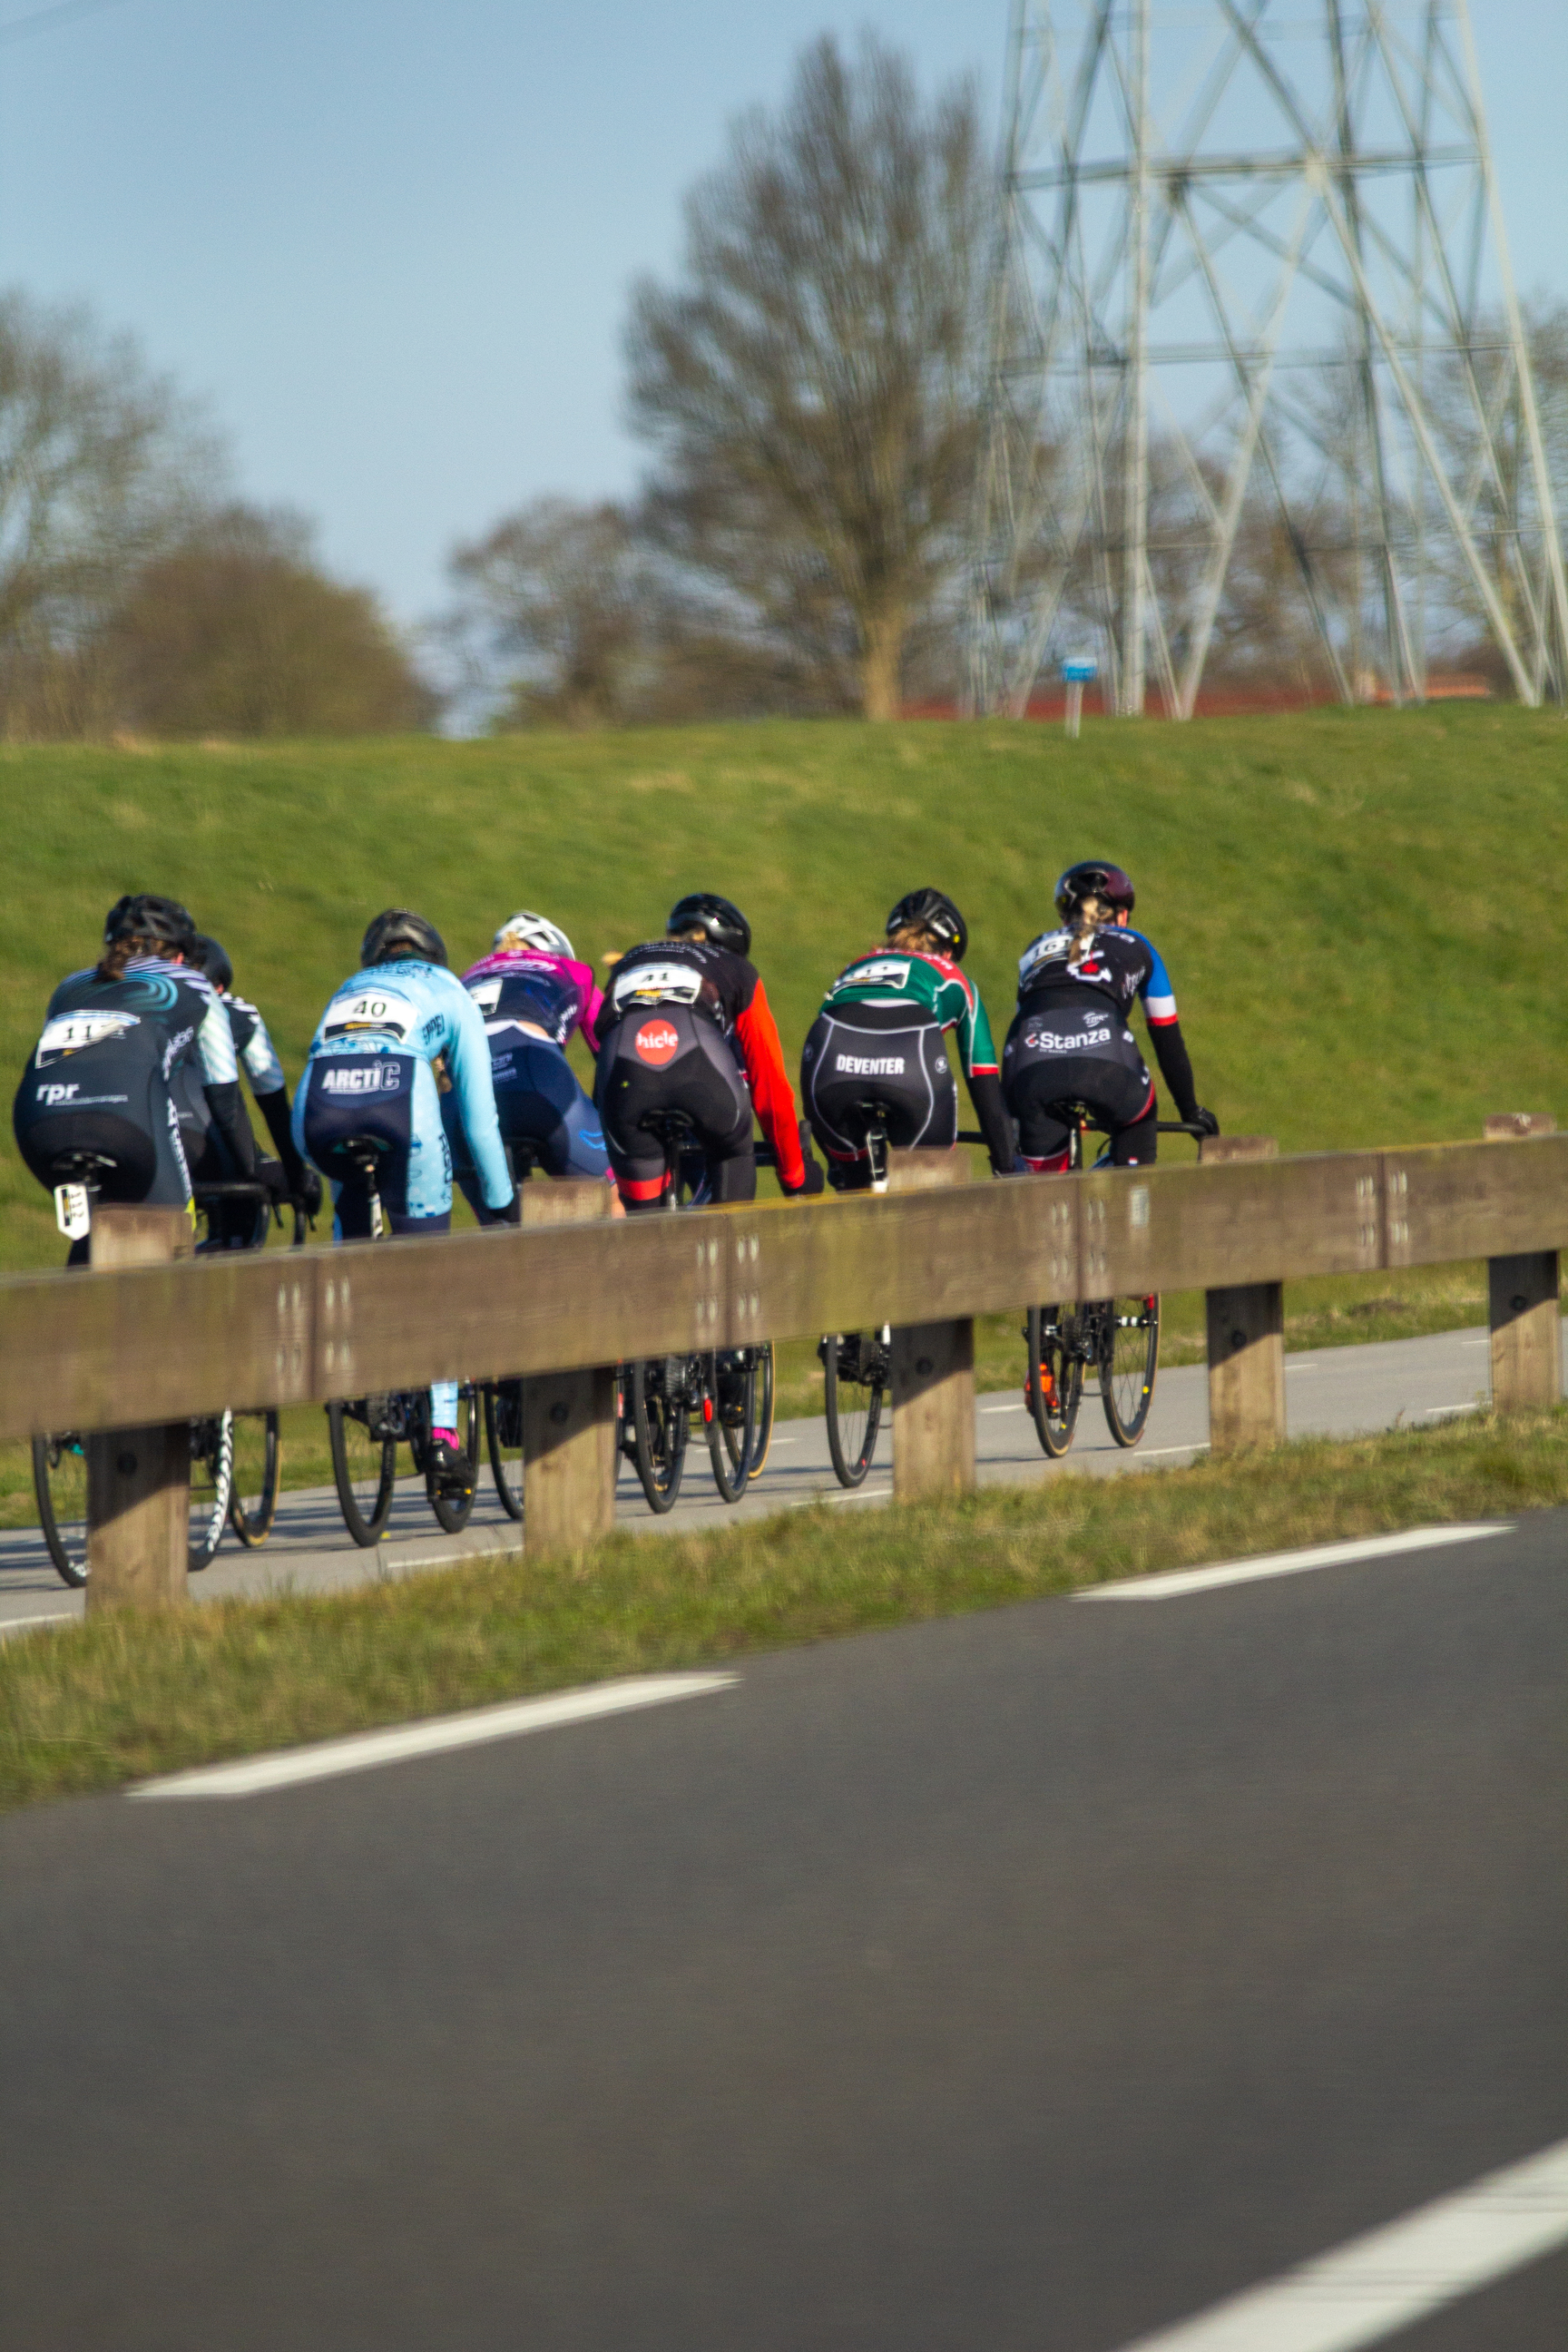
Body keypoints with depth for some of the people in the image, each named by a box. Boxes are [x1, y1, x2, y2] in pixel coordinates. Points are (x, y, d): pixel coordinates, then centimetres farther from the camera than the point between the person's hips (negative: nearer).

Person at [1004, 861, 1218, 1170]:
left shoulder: (1039, 949, 36)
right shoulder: (1135, 947, 31)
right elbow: (1167, 1038, 35)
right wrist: (1190, 1110, 47)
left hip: (1030, 1065, 1)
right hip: (1104, 1063, -1)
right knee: (1138, 1122, 34)